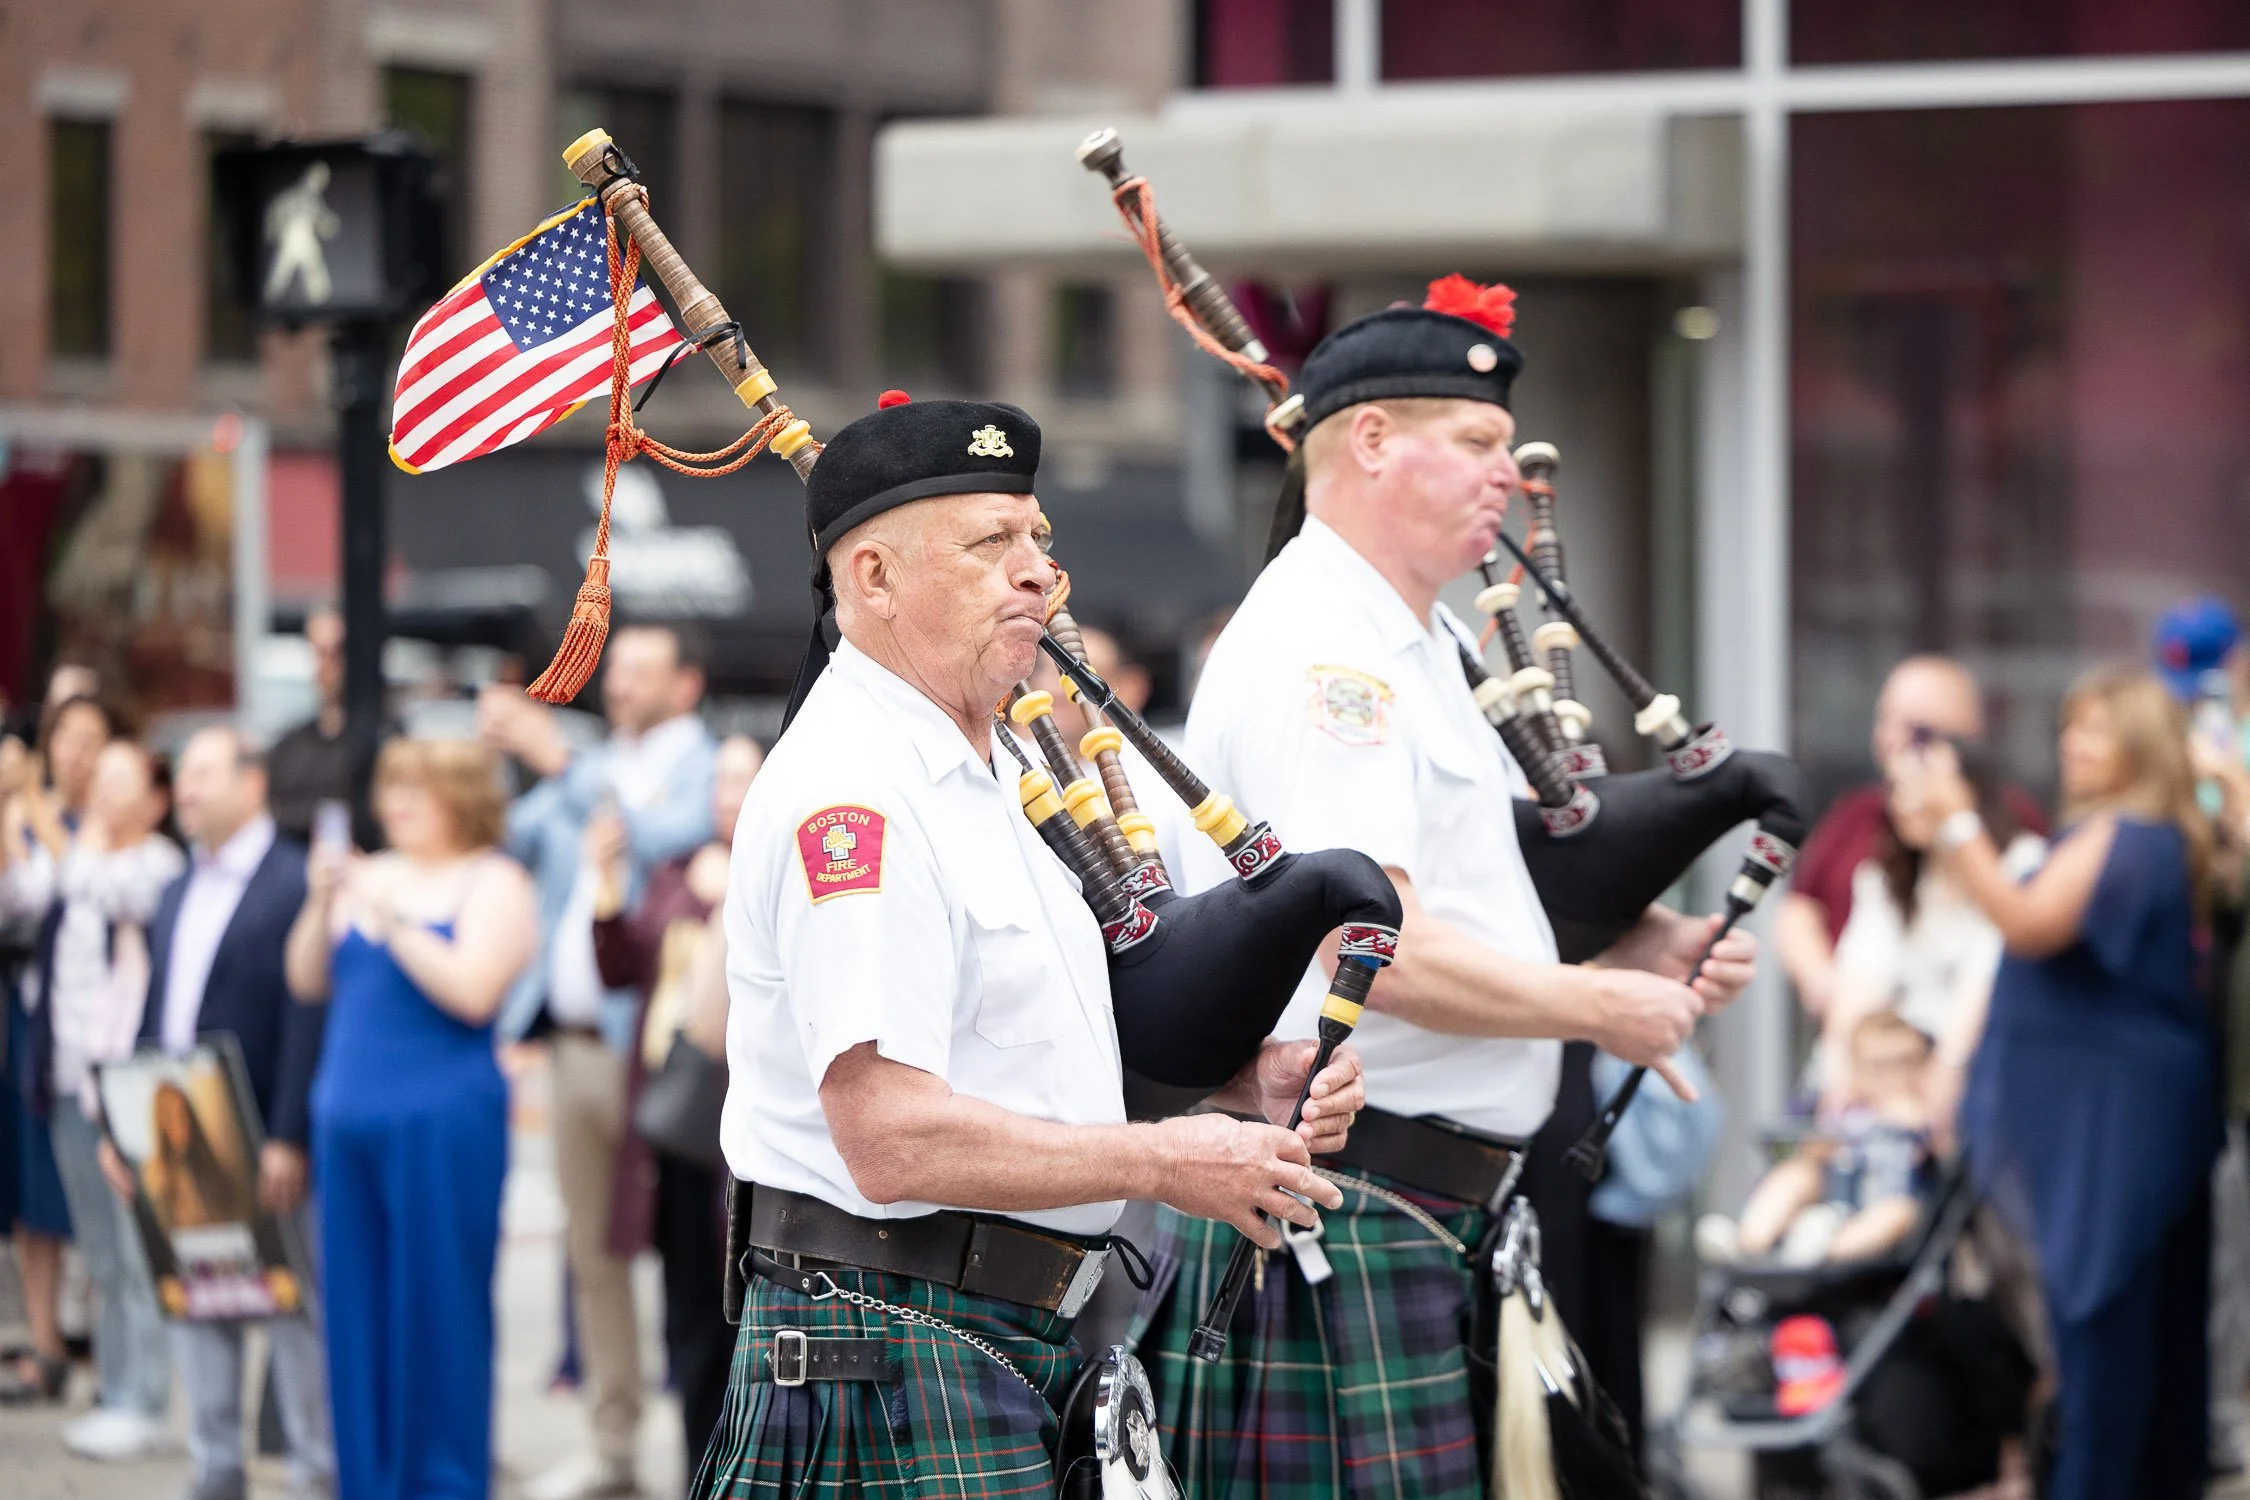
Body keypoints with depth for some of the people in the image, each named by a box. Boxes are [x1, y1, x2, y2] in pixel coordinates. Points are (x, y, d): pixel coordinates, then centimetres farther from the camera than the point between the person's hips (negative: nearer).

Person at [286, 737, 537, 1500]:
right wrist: (321, 905, -1)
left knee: (436, 1312, -5)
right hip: (350, 1115, 6)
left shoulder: (494, 884, -3)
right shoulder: (370, 876, 15)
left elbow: (472, 992, -16)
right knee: (358, 1312, 7)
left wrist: (391, 921, -15)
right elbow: (308, 981, 14)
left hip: (443, 1117, -6)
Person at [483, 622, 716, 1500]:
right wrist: (495, 759, -1)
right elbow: (501, 843, 14)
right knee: (593, 1248, 11)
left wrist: (559, 762, -21)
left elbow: (660, 842, -23)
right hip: (576, 1040, 7)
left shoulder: (706, 772, -5)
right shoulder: (592, 771, 18)